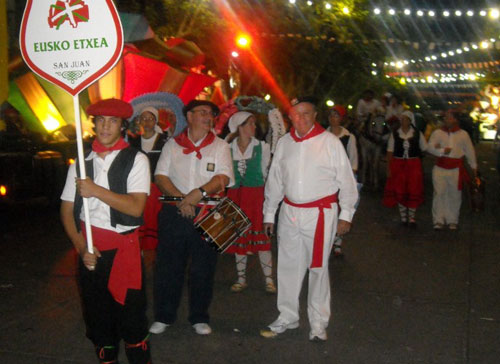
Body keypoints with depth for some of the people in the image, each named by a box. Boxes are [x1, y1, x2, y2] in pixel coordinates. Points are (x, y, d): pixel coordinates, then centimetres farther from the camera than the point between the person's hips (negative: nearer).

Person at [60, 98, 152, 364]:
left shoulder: (135, 160, -4)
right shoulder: (81, 162, 7)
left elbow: (136, 207, -15)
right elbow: (67, 210, 6)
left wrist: (95, 190, -19)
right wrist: (81, 247, -5)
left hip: (124, 249, -3)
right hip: (90, 250, 4)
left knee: (131, 316, 0)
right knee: (97, 315, 14)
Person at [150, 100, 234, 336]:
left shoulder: (220, 146, 6)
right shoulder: (172, 145, 9)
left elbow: (223, 178, -6)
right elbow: (160, 177, 1)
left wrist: (199, 193, -20)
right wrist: (180, 198, -13)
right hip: (173, 213, 1)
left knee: (203, 268, 6)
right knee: (168, 265, 6)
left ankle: (199, 317, 22)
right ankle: (164, 316, 22)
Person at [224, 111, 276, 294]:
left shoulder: (262, 147, 0)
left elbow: (267, 173, 6)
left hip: (256, 195, -2)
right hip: (235, 197, 2)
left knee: (261, 237, -3)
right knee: (239, 239, 9)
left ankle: (269, 280, 8)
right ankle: (241, 279, 21)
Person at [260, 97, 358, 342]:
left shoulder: (329, 142, -5)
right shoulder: (284, 143, 7)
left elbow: (346, 180, -2)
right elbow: (274, 181, 13)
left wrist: (345, 215, -3)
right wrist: (269, 214, 14)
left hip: (320, 213, -4)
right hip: (289, 212, 4)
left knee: (318, 268, 3)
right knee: (288, 266, 10)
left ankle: (319, 324, 17)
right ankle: (287, 317, 26)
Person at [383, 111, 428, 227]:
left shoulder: (417, 134, 1)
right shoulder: (395, 134, 0)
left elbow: (425, 149, 9)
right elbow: (390, 152, 0)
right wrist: (389, 168, -2)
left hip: (413, 165, 0)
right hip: (398, 165, 0)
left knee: (413, 192, 1)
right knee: (400, 192, 5)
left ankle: (411, 217, 16)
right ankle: (403, 217, 20)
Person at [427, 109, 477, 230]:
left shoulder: (463, 134, 7)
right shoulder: (437, 133, 4)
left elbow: (470, 151, 13)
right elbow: (430, 147, -7)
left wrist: (474, 166, 16)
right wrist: (442, 151, -23)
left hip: (456, 169, 1)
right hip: (440, 168, -1)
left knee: (454, 195, 6)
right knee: (439, 194, -4)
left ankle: (452, 220, 18)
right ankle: (438, 220, 4)